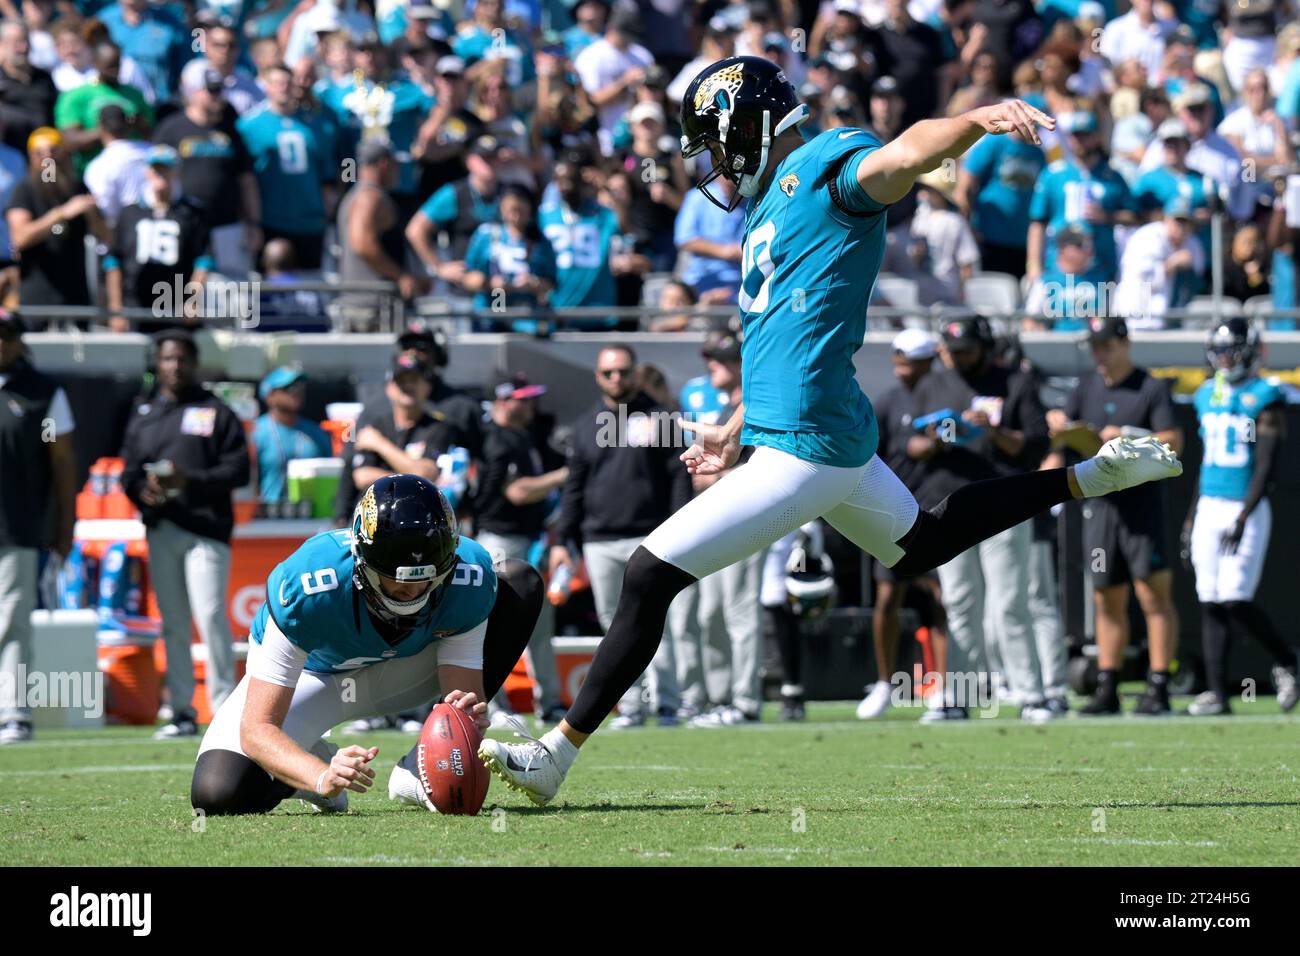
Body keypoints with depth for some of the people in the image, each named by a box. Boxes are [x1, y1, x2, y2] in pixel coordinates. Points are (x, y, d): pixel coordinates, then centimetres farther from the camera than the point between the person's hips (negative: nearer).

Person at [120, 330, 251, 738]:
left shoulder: (216, 412, 4)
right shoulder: (142, 416, 17)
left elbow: (238, 470, -2)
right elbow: (129, 473, 16)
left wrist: (190, 480, -16)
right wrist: (142, 491, -6)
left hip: (205, 526, -4)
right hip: (160, 530, 4)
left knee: (210, 616, -12)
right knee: (172, 623, 6)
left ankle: (225, 708, -8)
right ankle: (181, 712, 10)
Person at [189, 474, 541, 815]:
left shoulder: (469, 577, -31)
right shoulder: (305, 588, -39)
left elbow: (466, 691, -27)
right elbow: (256, 728, -38)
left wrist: (467, 719, -52)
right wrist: (324, 778, -56)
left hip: (392, 672, 3)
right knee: (218, 794, -28)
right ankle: (318, 762, 9)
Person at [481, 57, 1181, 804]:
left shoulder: (826, 169, -11)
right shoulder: (775, 202, 18)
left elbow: (904, 155, -32)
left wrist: (978, 119, -52)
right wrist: (737, 430, 34)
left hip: (808, 449, -11)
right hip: (821, 434, 11)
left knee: (650, 577, -10)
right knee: (919, 544, 30)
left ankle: (557, 754, -7)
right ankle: (1088, 478, 34)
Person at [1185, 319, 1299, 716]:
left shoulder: (1264, 399, -9)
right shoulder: (1209, 397, 13)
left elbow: (1266, 467, -13)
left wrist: (1242, 519, -20)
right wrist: (1191, 518, 19)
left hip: (1246, 508, -7)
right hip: (1209, 507, 7)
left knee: (1236, 600, -12)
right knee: (1211, 603, 3)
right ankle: (1217, 692, 5)